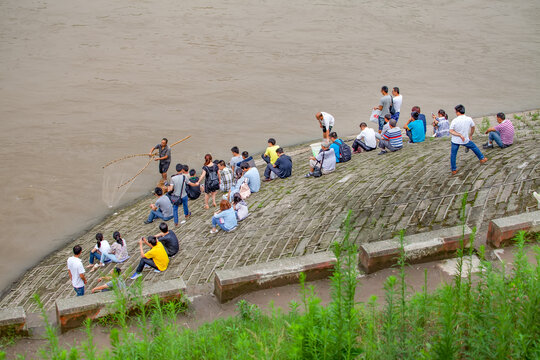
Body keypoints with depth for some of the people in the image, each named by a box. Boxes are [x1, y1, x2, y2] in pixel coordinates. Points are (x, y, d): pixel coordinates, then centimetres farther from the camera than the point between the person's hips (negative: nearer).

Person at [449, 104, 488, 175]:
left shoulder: (454, 121, -19)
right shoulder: (469, 119, -9)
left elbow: (451, 131, -21)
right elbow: (473, 128, 8)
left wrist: (459, 135, -21)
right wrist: (470, 135, 23)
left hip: (455, 141, -2)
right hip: (465, 140, 2)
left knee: (453, 155, 13)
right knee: (474, 147, 27)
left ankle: (454, 170, 15)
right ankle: (482, 159, 41)